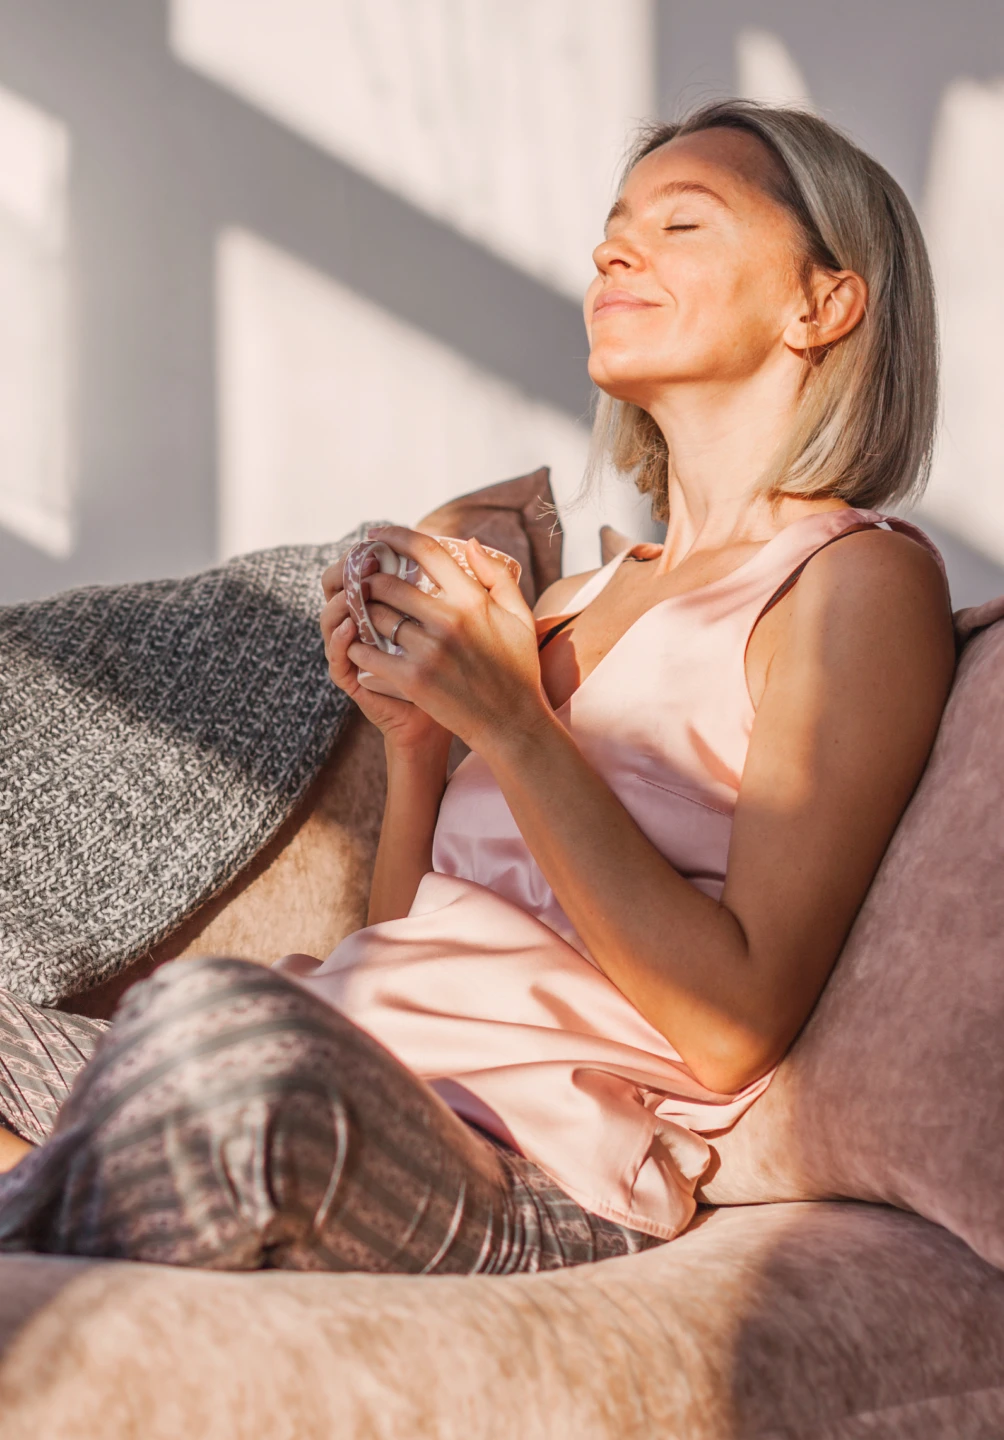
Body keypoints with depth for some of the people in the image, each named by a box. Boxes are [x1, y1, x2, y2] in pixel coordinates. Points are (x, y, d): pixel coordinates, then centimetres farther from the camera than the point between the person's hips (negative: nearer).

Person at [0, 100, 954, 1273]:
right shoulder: (570, 604, 23)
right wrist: (412, 738, 5)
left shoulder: (858, 577, 1)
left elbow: (734, 1028, -10)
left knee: (216, 1032, -38)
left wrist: (513, 727, -12)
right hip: (333, 1090, 8)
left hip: (526, 1186, -7)